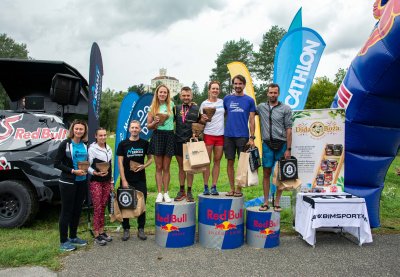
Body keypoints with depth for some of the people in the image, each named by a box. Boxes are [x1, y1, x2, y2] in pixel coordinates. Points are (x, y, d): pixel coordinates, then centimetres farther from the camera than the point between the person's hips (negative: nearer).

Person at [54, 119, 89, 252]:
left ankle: (73, 237, 28)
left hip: (82, 182, 6)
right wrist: (73, 171, -19)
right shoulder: (65, 144, -9)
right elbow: (57, 163, -11)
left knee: (77, 210, 13)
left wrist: (85, 170, -3)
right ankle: (63, 241, 14)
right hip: (68, 182, -5)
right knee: (66, 211, 2)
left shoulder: (85, 145, 7)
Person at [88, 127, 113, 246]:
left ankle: (102, 232, 18)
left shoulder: (109, 149, 12)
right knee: (97, 209, -4)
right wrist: (96, 173, -26)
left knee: (103, 208, 9)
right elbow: (88, 166, -9)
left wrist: (111, 182, 16)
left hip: (107, 182, 5)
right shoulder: (92, 149, -6)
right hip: (96, 182, -5)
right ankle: (97, 236, 3)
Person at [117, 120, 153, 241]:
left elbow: (150, 158, 11)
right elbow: (120, 163, -3)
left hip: (140, 180, 1)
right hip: (127, 180, -1)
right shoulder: (123, 144, 0)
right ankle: (126, 230, 19)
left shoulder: (145, 143, 3)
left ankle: (141, 229, 18)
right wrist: (123, 180, -10)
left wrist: (144, 166, -10)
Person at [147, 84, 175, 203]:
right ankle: (159, 193, 8)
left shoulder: (171, 105, 7)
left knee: (166, 167, 5)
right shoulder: (153, 107, 6)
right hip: (157, 136, 0)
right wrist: (155, 122, -16)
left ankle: (166, 193, 12)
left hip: (169, 136, 1)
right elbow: (149, 126, 5)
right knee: (159, 167, 3)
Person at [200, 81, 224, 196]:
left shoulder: (223, 102, 10)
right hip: (208, 135, -3)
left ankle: (214, 187, 11)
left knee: (217, 161, 5)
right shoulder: (204, 104, 2)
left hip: (221, 135, 3)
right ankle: (206, 187, 7)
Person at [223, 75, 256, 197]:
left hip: (243, 136, -1)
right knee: (230, 162, 5)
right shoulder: (227, 99, 8)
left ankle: (239, 189, 12)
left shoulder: (249, 100, 5)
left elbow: (251, 120, 3)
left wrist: (252, 137, -5)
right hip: (228, 135, 2)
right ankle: (232, 188, 14)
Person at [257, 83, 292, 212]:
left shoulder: (285, 109, 1)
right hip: (267, 144, 2)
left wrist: (288, 149, -7)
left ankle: (277, 203, 13)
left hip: (281, 144, -1)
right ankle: (265, 202, 11)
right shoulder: (261, 107, 8)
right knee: (266, 174, 4)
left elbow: (288, 129, -2)